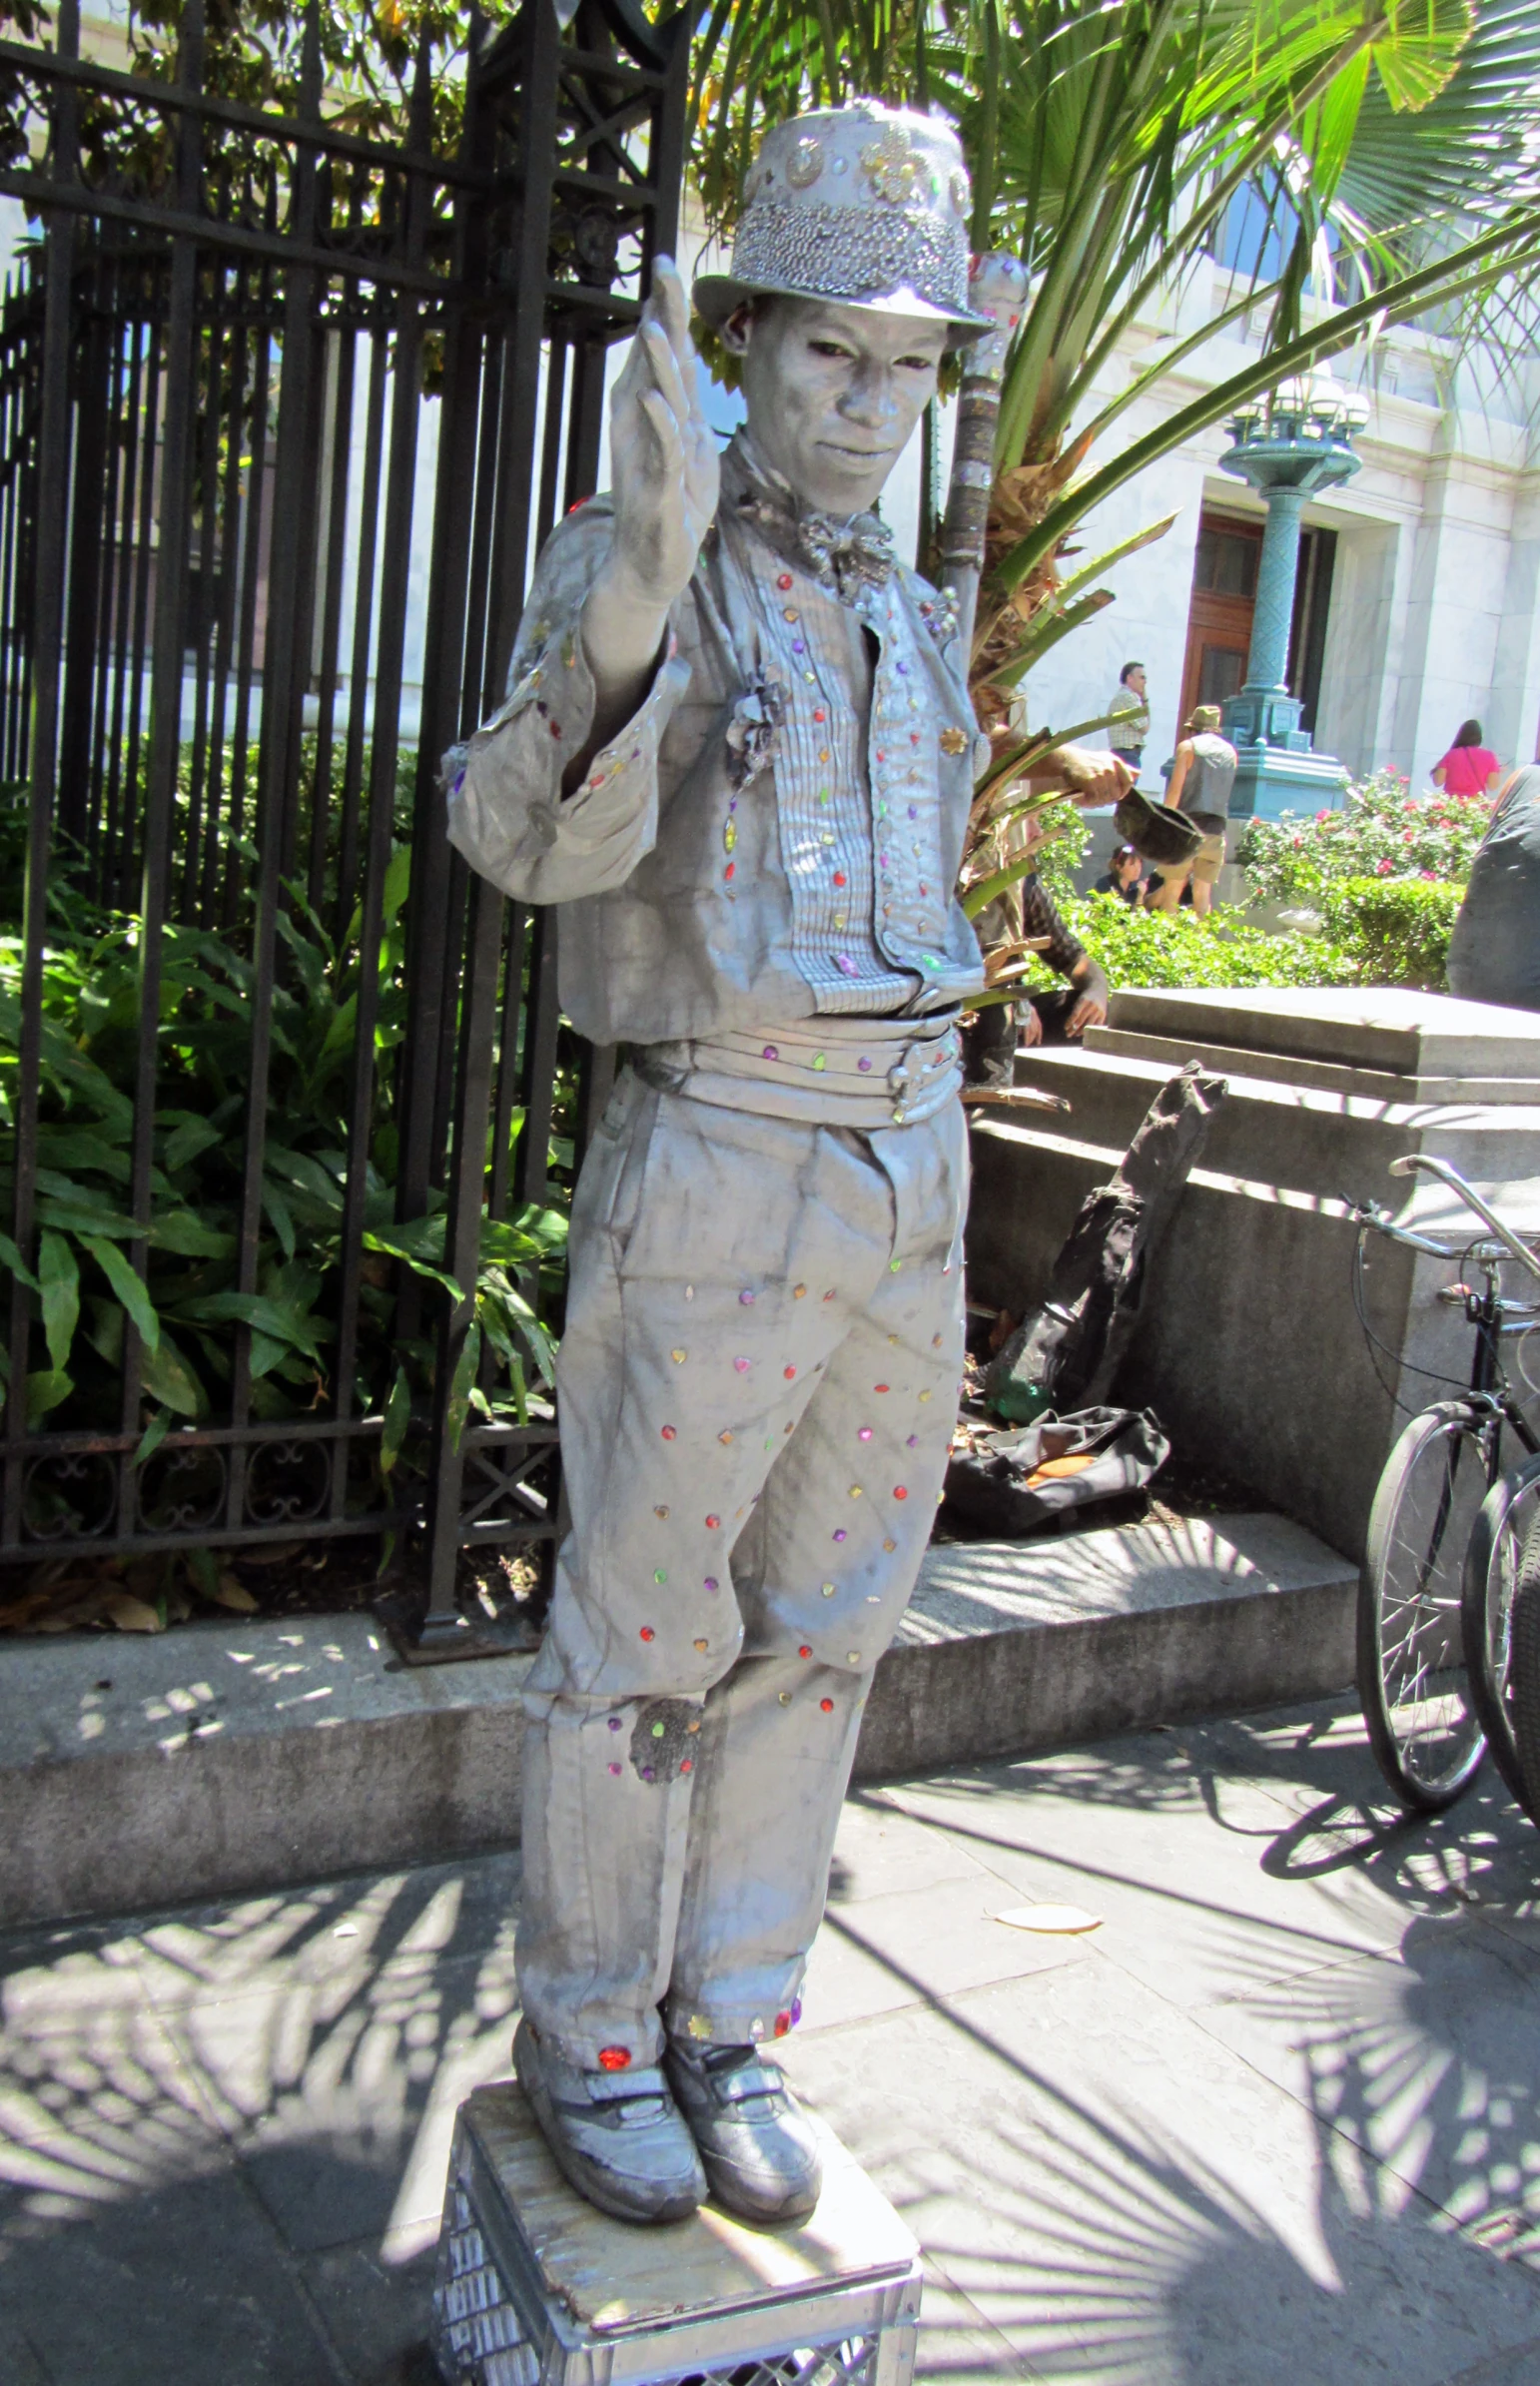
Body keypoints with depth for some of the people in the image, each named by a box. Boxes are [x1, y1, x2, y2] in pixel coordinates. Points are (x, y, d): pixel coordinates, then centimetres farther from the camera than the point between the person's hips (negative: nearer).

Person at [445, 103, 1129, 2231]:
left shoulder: (908, 615, 16)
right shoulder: (630, 561, -6)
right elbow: (529, 836, -25)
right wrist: (635, 596, -38)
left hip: (911, 1174, 7)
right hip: (716, 1175, -6)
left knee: (818, 1635, 12)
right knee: (645, 1640, 5)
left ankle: (727, 2031, 29)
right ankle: (586, 2039, 25)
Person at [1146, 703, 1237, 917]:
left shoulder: (1188, 746, 1)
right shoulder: (1231, 752, 15)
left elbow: (1175, 788, -6)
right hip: (1216, 828, 4)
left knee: (1173, 887, 0)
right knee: (1204, 891, 4)